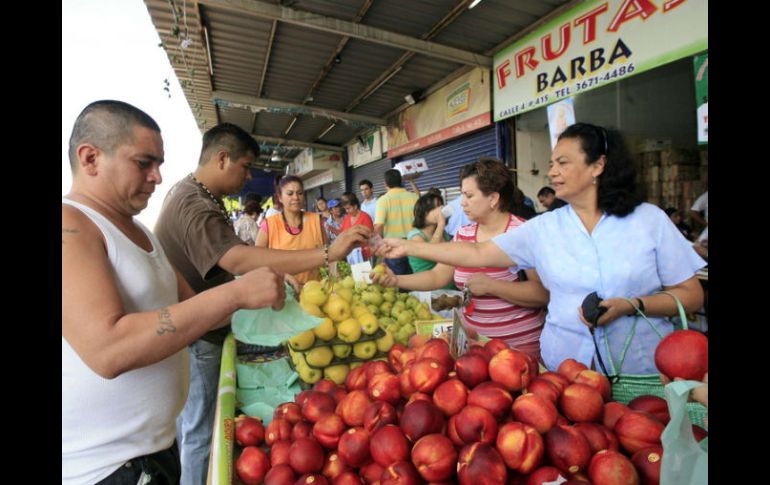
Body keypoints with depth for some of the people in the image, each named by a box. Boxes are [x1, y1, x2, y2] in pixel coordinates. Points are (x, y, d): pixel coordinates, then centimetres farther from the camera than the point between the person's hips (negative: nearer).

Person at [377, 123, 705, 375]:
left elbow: (691, 295, 0)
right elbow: (478, 254, -4)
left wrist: (630, 305, -18)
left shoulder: (650, 220, -5)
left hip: (642, 371, -1)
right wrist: (408, 247, -8)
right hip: (565, 367, 2)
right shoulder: (543, 228, -2)